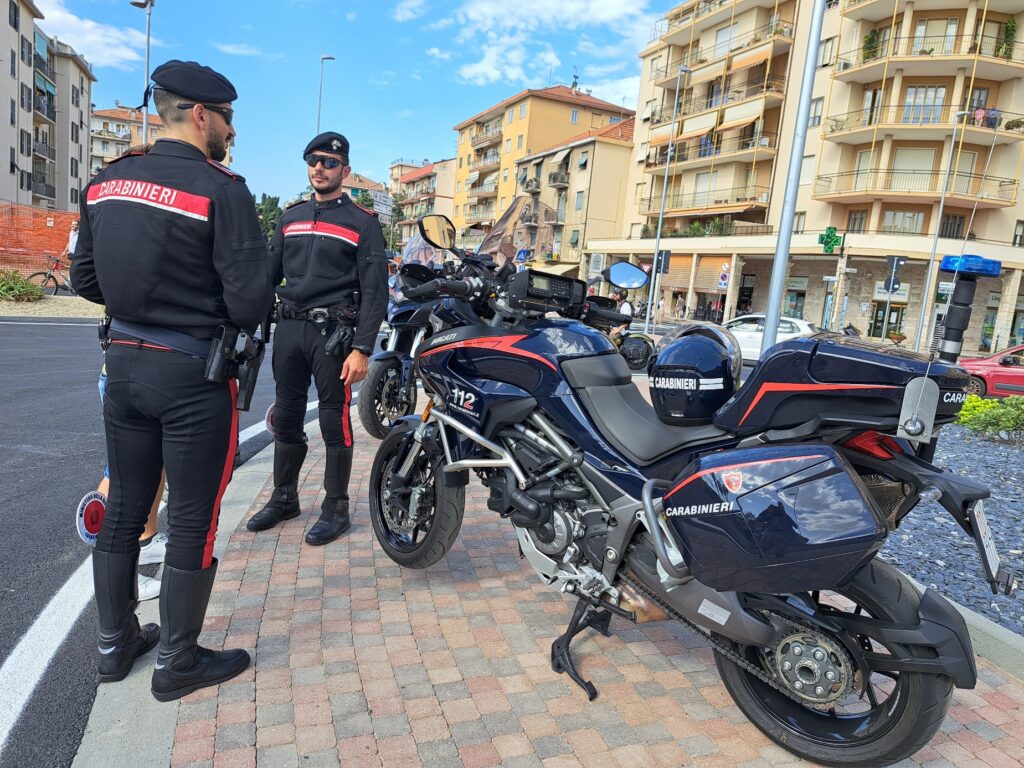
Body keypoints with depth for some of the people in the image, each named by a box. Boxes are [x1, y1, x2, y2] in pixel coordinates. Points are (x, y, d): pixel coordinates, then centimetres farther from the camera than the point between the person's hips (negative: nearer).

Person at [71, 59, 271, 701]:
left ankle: (116, 643, 35)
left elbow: (86, 279, 12)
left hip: (124, 362, 7)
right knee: (192, 523, 6)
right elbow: (251, 300, -20)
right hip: (194, 373, -7)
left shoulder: (106, 182, 6)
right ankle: (178, 664, 22)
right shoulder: (221, 189, -15)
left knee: (124, 509, 18)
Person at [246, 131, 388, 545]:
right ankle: (284, 498, 29)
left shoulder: (362, 222, -1)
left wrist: (361, 349, -15)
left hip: (333, 332, -5)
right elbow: (268, 273, 17)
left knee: (334, 421, 0)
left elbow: (374, 291, -7)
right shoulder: (290, 217, 16)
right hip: (289, 328, 6)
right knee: (286, 416, 13)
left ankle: (336, 508, 13)